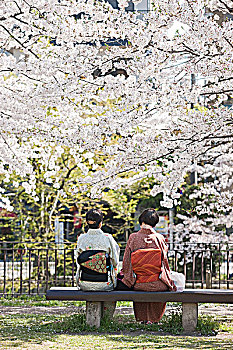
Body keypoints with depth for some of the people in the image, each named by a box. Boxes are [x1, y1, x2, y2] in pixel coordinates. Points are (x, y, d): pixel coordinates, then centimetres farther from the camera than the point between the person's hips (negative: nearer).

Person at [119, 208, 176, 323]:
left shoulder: (133, 238, -6)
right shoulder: (159, 238, -5)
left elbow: (126, 262, -2)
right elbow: (165, 261, 1)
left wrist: (125, 275, 16)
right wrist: (167, 277, 16)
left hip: (138, 284, 1)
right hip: (157, 284, 0)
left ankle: (142, 318, 41)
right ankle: (153, 318, 38)